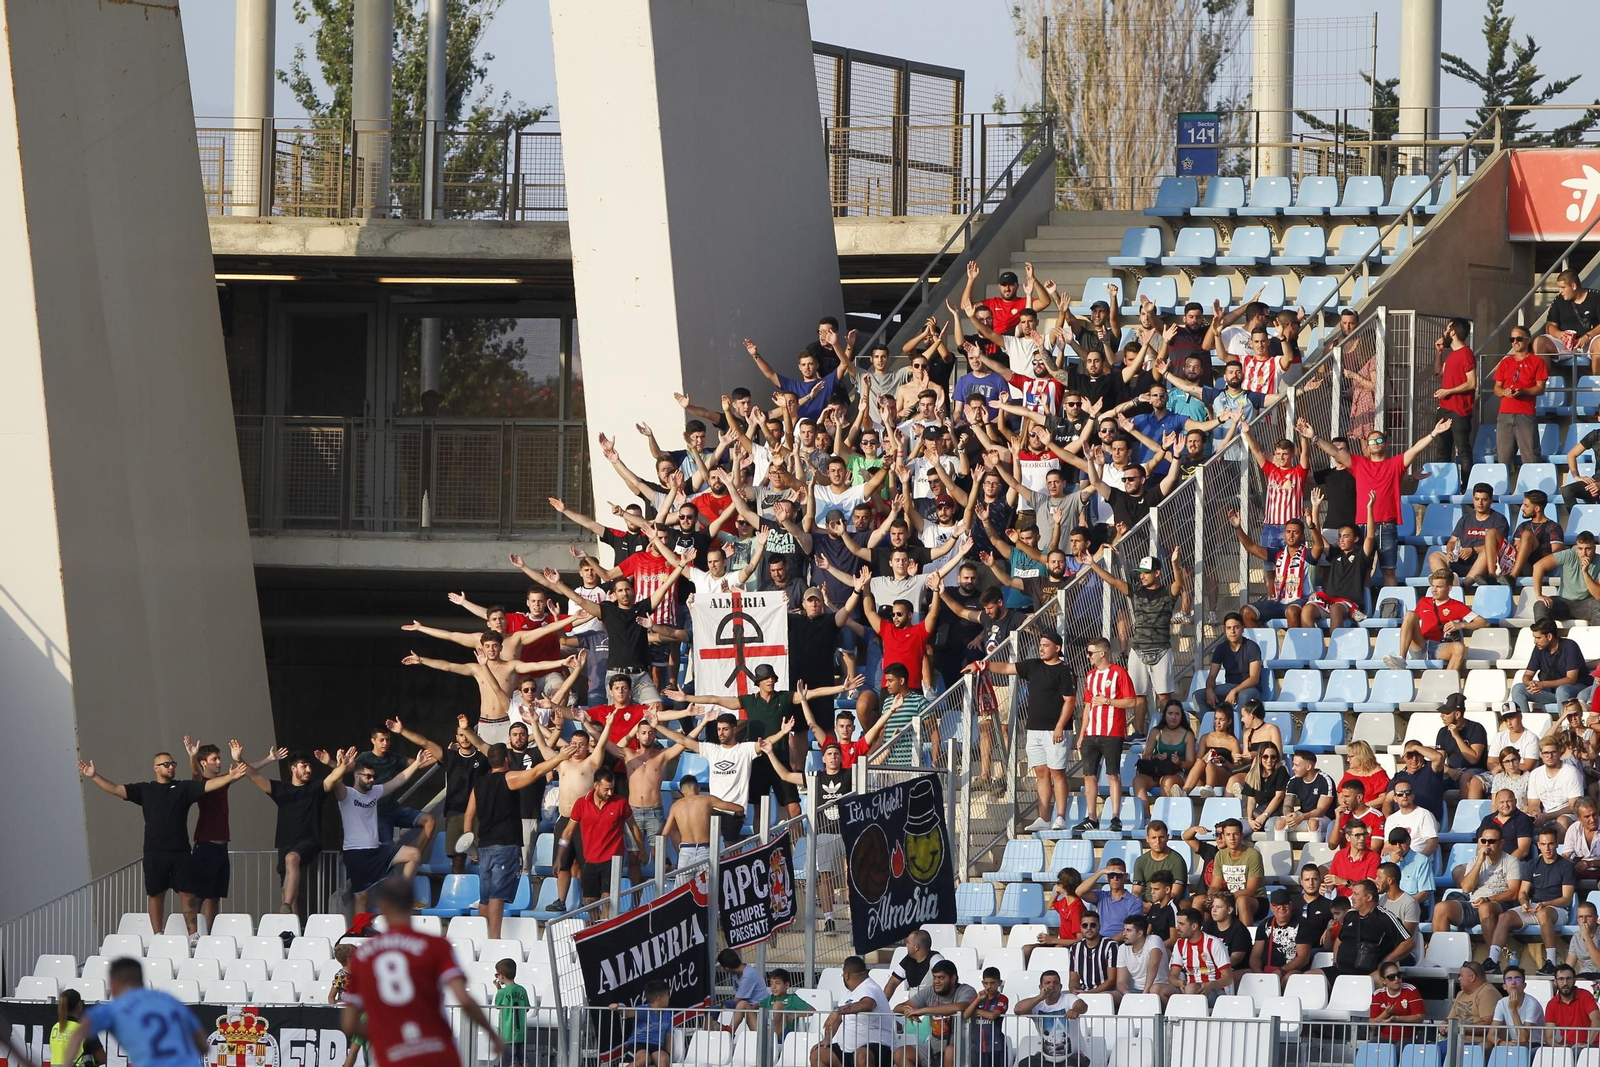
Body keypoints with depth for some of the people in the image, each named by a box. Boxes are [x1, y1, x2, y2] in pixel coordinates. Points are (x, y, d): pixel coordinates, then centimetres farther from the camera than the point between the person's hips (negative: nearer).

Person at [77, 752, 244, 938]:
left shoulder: (184, 788, 7)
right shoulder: (145, 790, 8)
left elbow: (209, 785, -3)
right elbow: (116, 790, 3)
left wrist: (230, 777, -19)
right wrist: (94, 777, -6)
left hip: (180, 852, -1)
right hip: (154, 853, 1)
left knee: (187, 895, -2)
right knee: (156, 895, 6)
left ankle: (193, 935, 1)